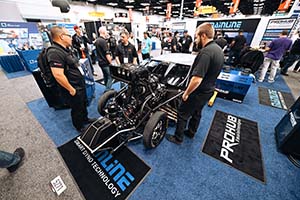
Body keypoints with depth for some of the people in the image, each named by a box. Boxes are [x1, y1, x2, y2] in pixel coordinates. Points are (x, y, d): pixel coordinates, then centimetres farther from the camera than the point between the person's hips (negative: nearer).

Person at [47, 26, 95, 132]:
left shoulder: (66, 49, 9)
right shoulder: (55, 52, -23)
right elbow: (58, 75, -29)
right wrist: (71, 89, -22)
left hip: (80, 84, 9)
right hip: (73, 88, -9)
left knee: (83, 104, 25)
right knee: (77, 109, 10)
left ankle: (85, 119, 47)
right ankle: (80, 127, 32)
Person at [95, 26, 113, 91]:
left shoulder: (97, 40, 13)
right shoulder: (103, 41, -17)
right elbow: (107, 54, -20)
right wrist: (110, 62, -10)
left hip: (100, 61, 10)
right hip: (105, 62, -10)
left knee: (105, 76, 18)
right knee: (110, 77, -6)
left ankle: (107, 89, 30)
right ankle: (107, 91, -8)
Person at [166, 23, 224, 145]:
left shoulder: (206, 52, -26)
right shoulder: (218, 49, 5)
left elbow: (196, 79, -32)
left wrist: (186, 93, -18)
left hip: (199, 92, -9)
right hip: (208, 90, 9)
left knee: (182, 114, 7)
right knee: (197, 113, 23)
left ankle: (178, 138, 24)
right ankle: (191, 132, 43)